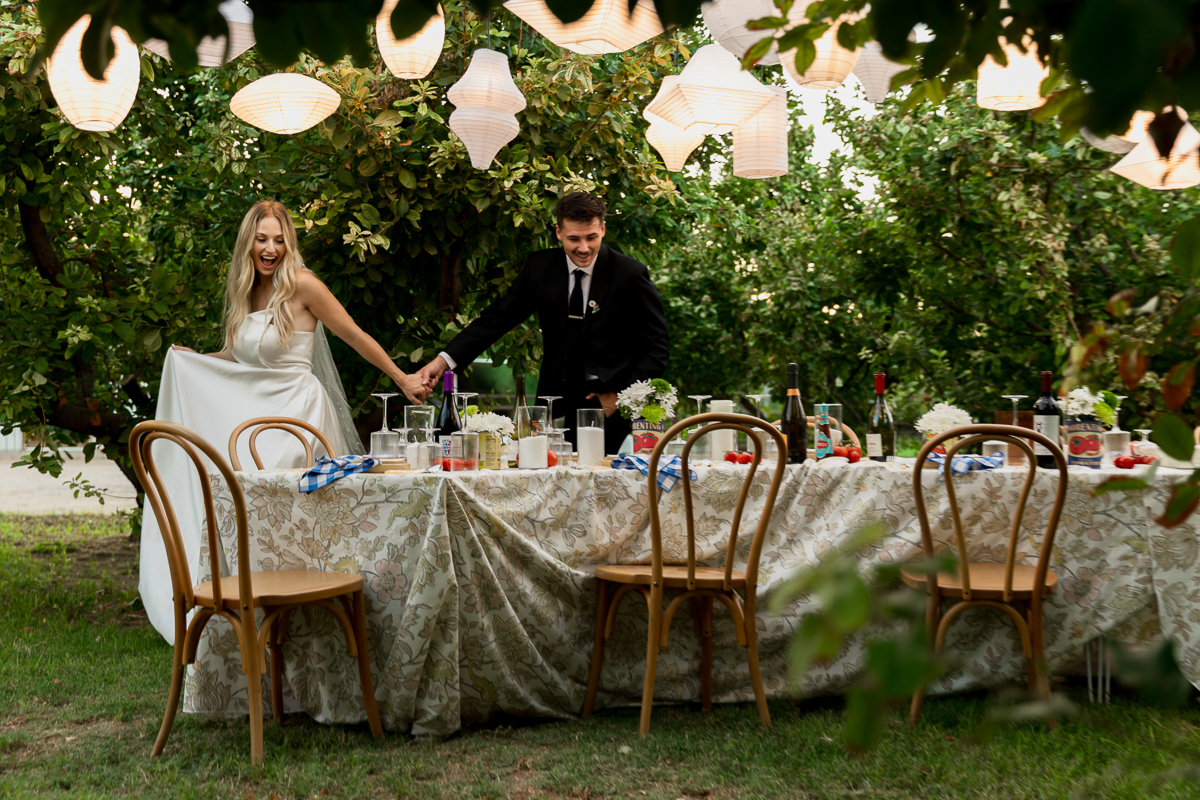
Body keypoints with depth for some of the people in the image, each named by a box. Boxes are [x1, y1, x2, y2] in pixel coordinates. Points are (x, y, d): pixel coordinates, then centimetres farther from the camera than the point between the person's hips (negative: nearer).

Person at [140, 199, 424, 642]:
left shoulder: (301, 285, -9)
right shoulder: (244, 290, 12)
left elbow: (355, 336, -3)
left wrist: (402, 379, -1)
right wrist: (192, 359, 16)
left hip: (297, 411, -7)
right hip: (253, 410, 7)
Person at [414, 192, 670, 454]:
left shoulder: (631, 274, -7)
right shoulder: (540, 267, 3)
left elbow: (657, 347, -2)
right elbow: (498, 317, 5)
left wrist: (621, 395, -10)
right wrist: (444, 360, -6)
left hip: (609, 410, -3)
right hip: (556, 407, 3)